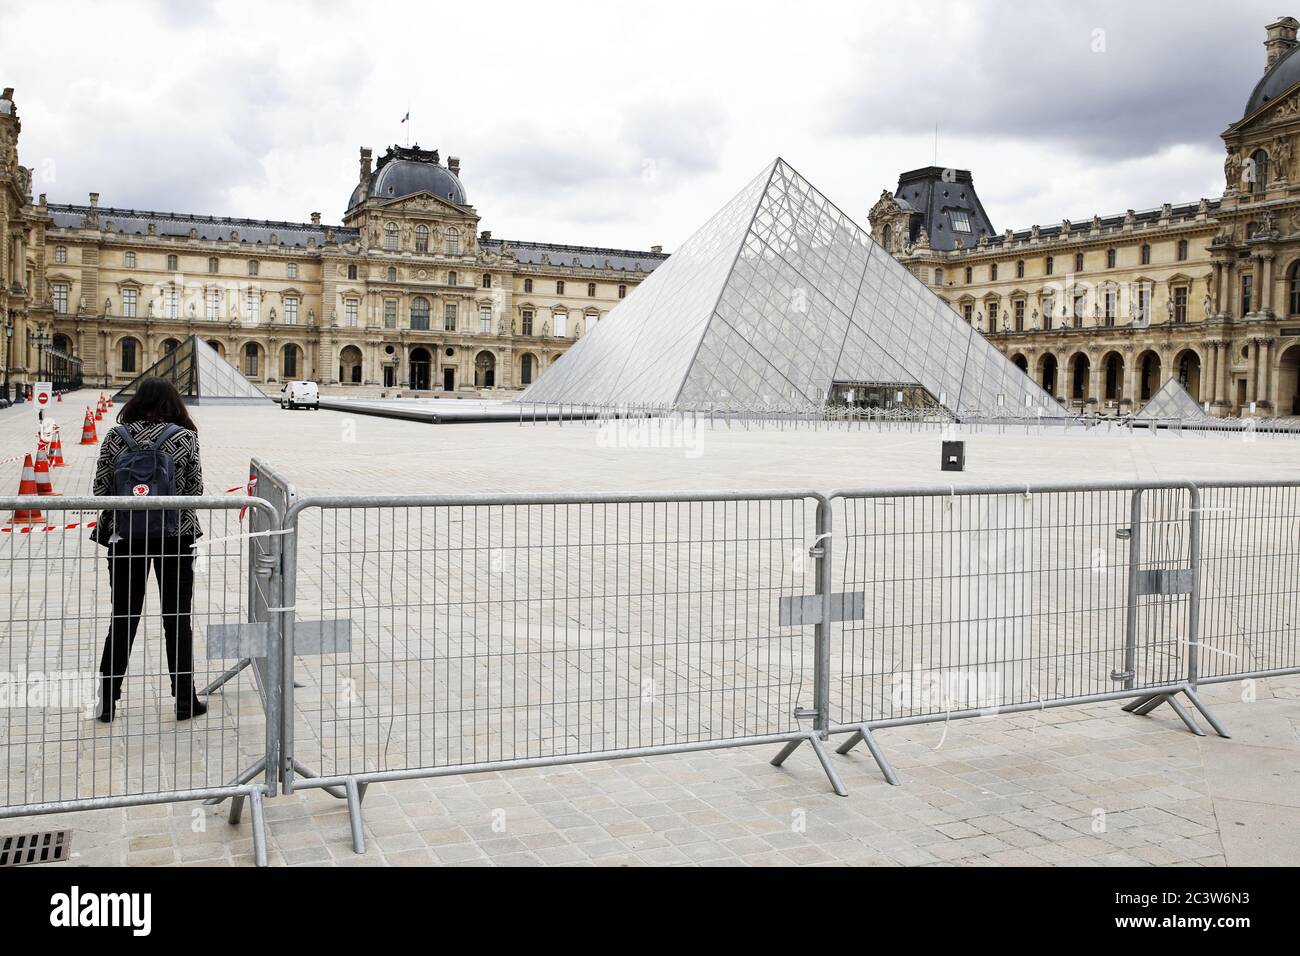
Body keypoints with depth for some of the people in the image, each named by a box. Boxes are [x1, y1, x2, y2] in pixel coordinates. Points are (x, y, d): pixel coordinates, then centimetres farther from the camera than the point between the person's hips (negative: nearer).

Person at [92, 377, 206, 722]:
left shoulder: (115, 437, -3)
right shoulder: (184, 437, -7)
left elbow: (100, 488, -2)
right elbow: (195, 489, -5)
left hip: (124, 536, 2)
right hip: (175, 536, -1)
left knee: (123, 617, 12)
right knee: (177, 618, 8)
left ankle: (108, 699, 16)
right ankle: (184, 699, 13)